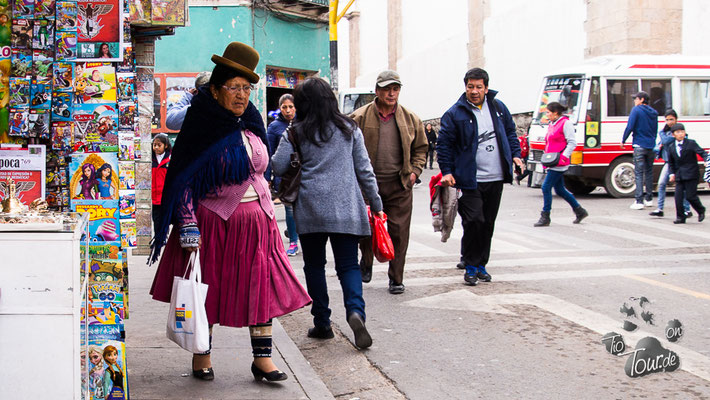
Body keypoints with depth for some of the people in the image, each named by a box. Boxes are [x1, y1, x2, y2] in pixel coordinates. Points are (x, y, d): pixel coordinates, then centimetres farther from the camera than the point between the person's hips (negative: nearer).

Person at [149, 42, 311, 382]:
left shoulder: (251, 124, 9)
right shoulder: (201, 126, -10)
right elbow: (183, 180, -11)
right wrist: (189, 227, -17)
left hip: (256, 219, 5)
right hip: (213, 220, -5)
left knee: (261, 286, 0)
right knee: (207, 288, 4)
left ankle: (262, 357, 7)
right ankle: (201, 356, 19)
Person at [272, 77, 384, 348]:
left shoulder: (297, 133, 0)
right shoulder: (349, 128, 6)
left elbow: (278, 167, -2)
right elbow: (364, 169, 7)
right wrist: (375, 203, 13)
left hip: (310, 210, -1)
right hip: (346, 209, 1)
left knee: (314, 265, 12)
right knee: (348, 264, 5)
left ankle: (322, 323, 13)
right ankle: (355, 311, -20)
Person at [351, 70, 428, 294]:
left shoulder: (410, 119, 6)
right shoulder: (360, 118, -2)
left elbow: (421, 147, 18)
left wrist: (415, 171, 5)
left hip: (399, 185, 1)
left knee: (399, 232, 0)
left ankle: (396, 279, 10)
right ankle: (366, 261, 37)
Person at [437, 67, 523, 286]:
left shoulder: (498, 108, 9)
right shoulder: (455, 113, -4)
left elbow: (510, 133, 21)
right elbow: (444, 144, -2)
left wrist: (515, 154, 8)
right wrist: (447, 171, -9)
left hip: (496, 179, 5)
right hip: (471, 179, -4)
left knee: (488, 223, 10)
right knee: (473, 221, -12)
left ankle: (481, 264, 22)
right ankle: (470, 266, 2)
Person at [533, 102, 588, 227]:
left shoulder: (566, 123, -9)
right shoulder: (551, 125, 17)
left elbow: (572, 143, -13)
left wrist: (563, 157, -21)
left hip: (559, 163, -9)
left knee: (546, 187, -11)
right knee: (559, 190, 13)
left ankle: (545, 217, -4)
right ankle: (580, 211, 25)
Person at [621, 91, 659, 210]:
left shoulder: (636, 110, -6)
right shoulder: (653, 113, 14)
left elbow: (630, 127, -11)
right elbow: (655, 130, 20)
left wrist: (623, 141, -1)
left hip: (640, 146, -6)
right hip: (651, 146, 6)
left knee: (639, 173, -6)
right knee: (649, 172, 16)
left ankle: (639, 201, -11)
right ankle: (649, 199, 20)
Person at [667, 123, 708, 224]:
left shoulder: (691, 143, -3)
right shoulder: (671, 147, 9)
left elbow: (702, 152, -11)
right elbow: (671, 162, 17)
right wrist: (672, 173, 7)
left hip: (691, 174, -4)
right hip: (679, 176, 4)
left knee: (690, 196, -6)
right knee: (678, 197, -2)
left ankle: (701, 210, 21)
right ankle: (680, 217, 8)